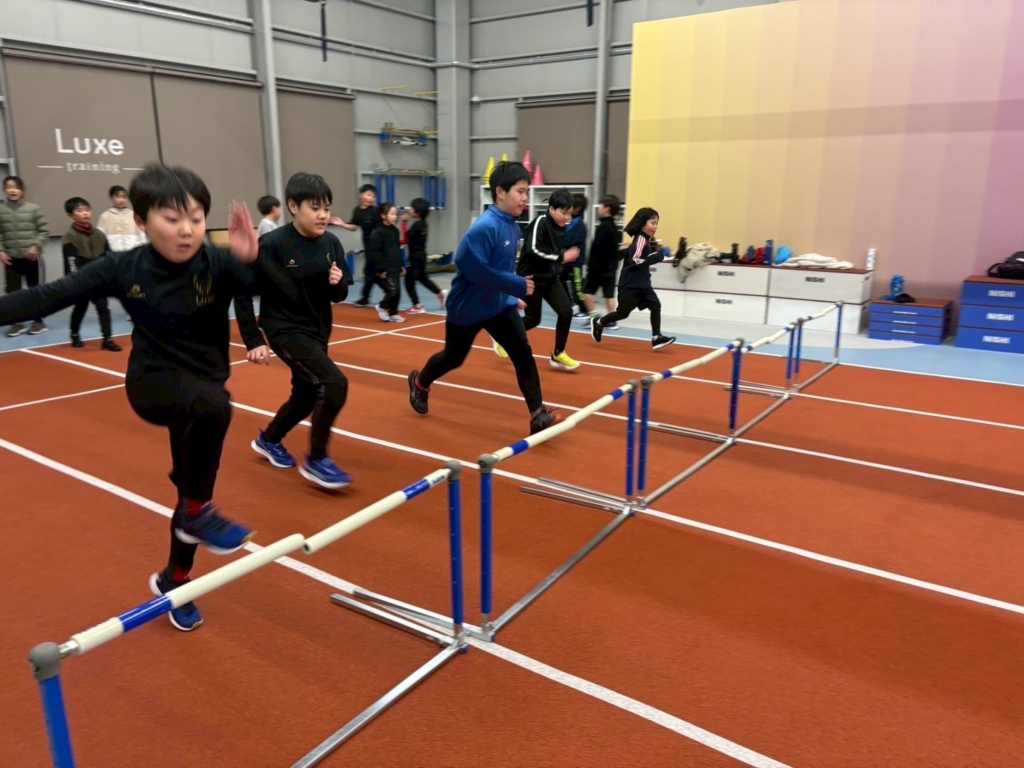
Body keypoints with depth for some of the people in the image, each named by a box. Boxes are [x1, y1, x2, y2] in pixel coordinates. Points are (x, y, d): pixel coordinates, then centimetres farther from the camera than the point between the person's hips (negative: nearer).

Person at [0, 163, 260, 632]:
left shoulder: (218, 264, -16)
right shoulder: (124, 268, -12)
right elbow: (51, 296, -9)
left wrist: (252, 259, -47)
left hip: (204, 388, 2)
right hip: (152, 384, -2)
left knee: (195, 487, 14)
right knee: (213, 405, -37)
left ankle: (174, 580, 39)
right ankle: (197, 511, -15)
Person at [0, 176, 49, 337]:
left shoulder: (33, 209, -4)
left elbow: (44, 231, -3)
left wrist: (36, 246, -13)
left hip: (31, 258, -2)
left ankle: (38, 321, 19)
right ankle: (17, 323, 16)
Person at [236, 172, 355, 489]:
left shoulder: (331, 243, -3)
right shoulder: (273, 245, -19)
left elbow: (339, 296, 5)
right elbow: (242, 291, -13)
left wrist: (337, 284, -18)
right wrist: (253, 341, -16)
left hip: (317, 331, 7)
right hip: (286, 330, -7)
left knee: (306, 396, 19)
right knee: (335, 384, -22)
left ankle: (268, 439, 48)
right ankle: (316, 460, -3)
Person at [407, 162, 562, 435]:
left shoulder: (513, 227, 0)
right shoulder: (485, 227, -25)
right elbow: (474, 268, -31)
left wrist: (512, 296, 6)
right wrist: (516, 285, -28)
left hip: (499, 304, 6)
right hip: (467, 306, -6)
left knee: (523, 353, -8)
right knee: (453, 358, 15)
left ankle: (538, 415, -5)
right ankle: (420, 383, 45)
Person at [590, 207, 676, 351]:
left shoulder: (647, 240, 13)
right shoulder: (641, 240, -19)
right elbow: (635, 260, -29)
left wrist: (655, 247, 0)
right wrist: (654, 256, -29)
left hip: (642, 284, 9)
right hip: (630, 285, -9)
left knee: (655, 305, -3)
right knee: (623, 312, 1)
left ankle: (656, 338, -4)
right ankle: (598, 322, 24)